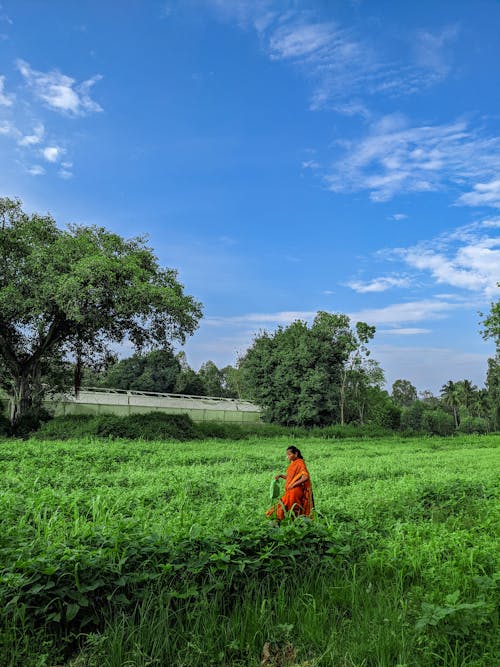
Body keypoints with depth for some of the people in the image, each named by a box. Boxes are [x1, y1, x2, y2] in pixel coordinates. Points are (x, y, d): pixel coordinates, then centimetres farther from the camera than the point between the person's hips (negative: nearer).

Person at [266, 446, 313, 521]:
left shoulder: (300, 463, -13)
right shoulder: (293, 464, 13)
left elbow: (305, 477, -22)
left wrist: (294, 484, -20)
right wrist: (281, 476, 7)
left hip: (295, 491, -8)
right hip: (290, 491, 8)